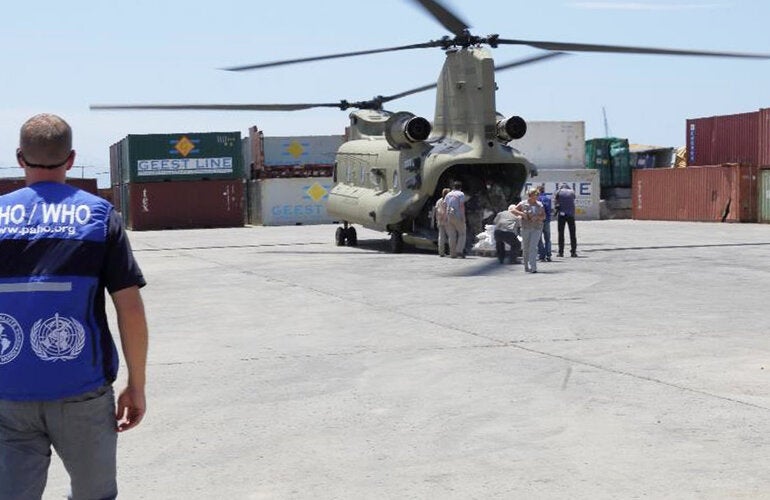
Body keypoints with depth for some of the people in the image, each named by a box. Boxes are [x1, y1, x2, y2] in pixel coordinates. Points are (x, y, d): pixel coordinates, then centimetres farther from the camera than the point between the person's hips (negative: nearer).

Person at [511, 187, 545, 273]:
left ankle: (533, 267, -17)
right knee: (526, 248, 6)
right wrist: (521, 213, -14)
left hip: (537, 228, 0)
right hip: (525, 228, 0)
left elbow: (544, 216, 9)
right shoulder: (523, 204, 3)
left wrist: (538, 217, -12)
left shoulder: (539, 205, 8)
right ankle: (526, 267, 19)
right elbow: (513, 210, 2)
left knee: (533, 246, -13)